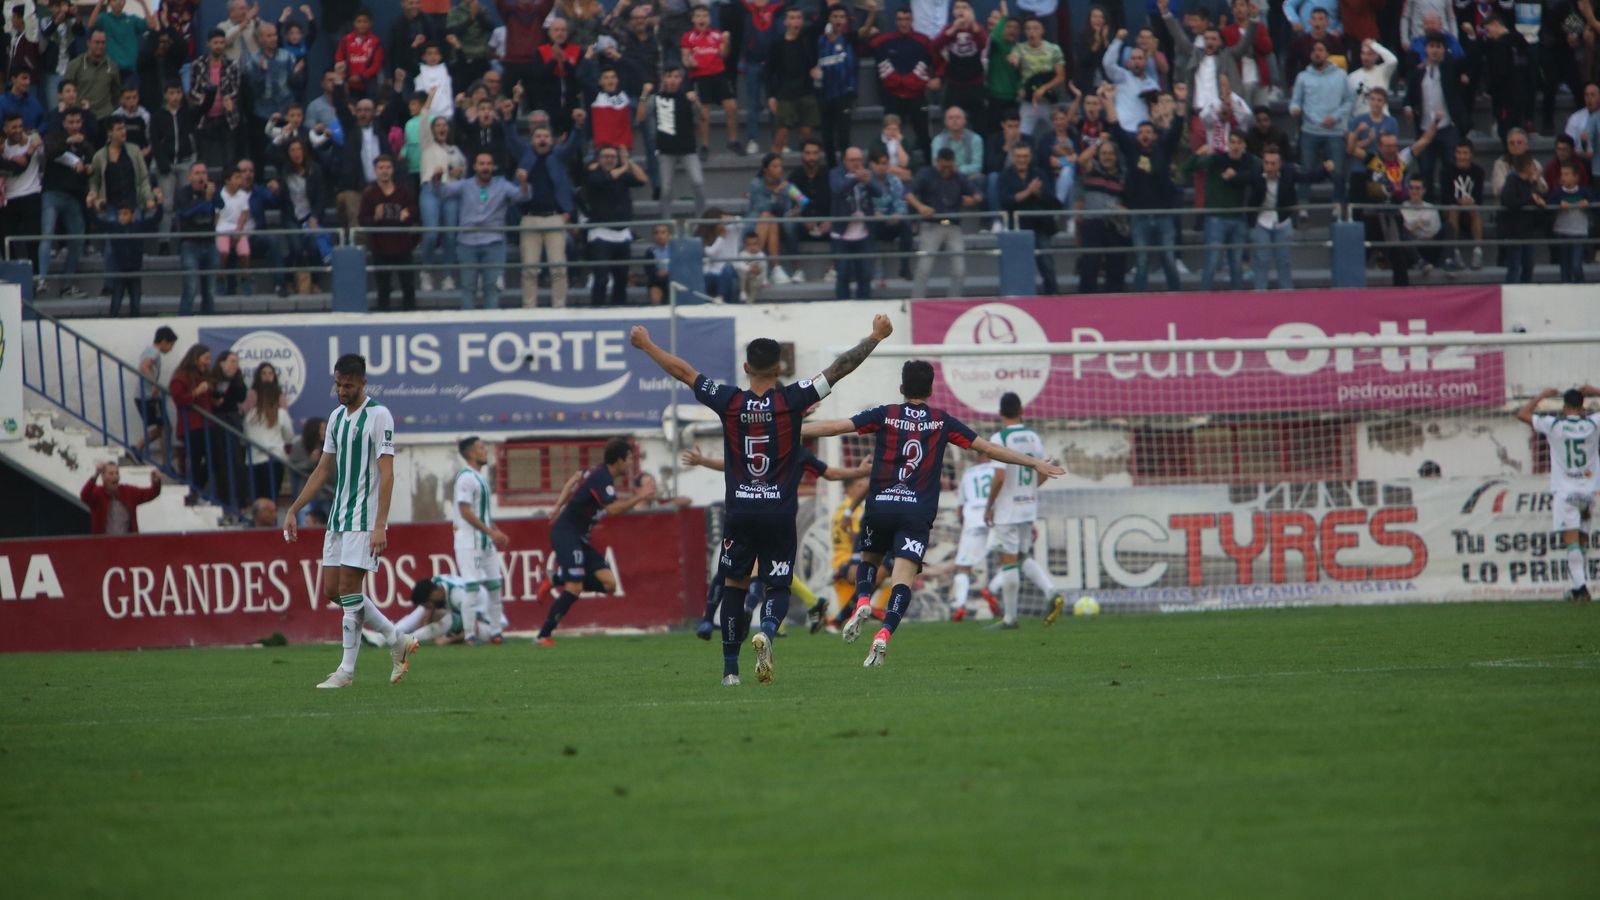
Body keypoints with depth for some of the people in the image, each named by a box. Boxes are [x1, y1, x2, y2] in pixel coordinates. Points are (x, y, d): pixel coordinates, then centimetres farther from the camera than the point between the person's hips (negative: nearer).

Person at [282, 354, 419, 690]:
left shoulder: (378, 416, -10)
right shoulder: (337, 417, 14)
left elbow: (386, 473, -15)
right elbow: (323, 470, 21)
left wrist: (380, 526, -22)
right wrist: (293, 511, 16)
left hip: (364, 519, -8)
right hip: (338, 517, 8)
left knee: (348, 588, -10)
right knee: (332, 590, 6)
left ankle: (346, 671, -4)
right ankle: (398, 641, 17)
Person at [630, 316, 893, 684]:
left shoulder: (729, 402, -4)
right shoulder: (791, 400, -7)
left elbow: (682, 371, 6)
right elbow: (839, 369, -3)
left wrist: (646, 345, 20)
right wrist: (876, 336, 7)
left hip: (739, 512, 1)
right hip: (780, 513, -1)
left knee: (733, 586, 14)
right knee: (778, 587, 6)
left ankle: (730, 668, 12)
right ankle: (767, 630, -28)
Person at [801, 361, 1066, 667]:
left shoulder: (885, 415, 5)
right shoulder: (942, 421, 8)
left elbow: (834, 427, 1)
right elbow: (987, 448, 11)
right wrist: (1034, 463, 19)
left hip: (880, 505, 1)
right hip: (918, 513, -1)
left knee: (869, 560, 25)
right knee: (903, 577, -6)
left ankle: (863, 600, -3)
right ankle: (884, 633, -26)